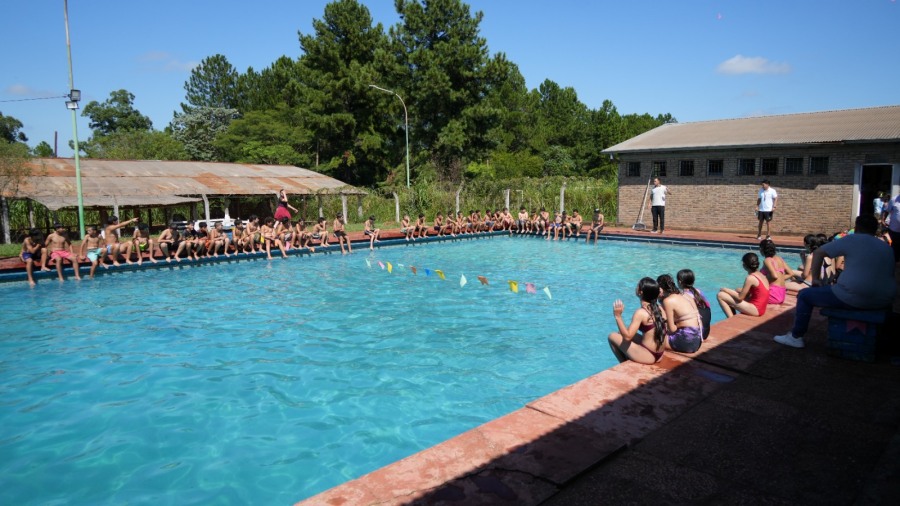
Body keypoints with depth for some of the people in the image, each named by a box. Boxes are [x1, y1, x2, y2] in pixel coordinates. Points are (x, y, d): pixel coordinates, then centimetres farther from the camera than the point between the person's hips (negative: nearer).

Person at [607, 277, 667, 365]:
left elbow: (627, 336, -23)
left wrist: (618, 316, -19)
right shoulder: (658, 308, 1)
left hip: (648, 356, -8)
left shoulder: (640, 312, -20)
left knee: (612, 336, 1)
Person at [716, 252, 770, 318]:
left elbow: (740, 297, -15)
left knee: (720, 295, -11)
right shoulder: (761, 275, 7)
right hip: (759, 308, 9)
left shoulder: (750, 278, -18)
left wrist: (726, 290, -3)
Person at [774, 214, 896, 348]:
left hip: (854, 298, -7)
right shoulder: (887, 248, 14)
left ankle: (796, 337, 13)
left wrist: (815, 278, 7)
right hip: (883, 302, 7)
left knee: (805, 295, 9)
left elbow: (818, 253, -2)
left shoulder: (852, 240, -2)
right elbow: (889, 274, 22)